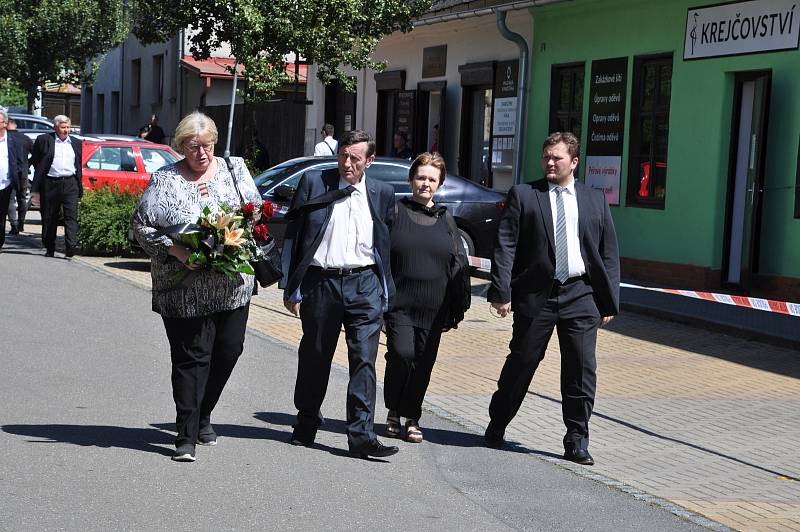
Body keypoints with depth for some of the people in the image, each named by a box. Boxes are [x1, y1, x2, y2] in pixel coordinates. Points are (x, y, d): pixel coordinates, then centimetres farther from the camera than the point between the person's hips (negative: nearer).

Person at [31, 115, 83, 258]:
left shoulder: (76, 143, 14)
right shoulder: (44, 140, 3)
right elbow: (36, 163, 2)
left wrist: (80, 189, 12)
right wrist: (36, 189, -5)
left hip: (70, 183, 1)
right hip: (50, 184, -1)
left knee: (71, 216, -12)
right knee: (49, 218, 7)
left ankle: (71, 246, -20)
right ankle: (49, 249, 18)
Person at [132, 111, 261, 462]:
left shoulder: (234, 168, 9)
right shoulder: (165, 180, 0)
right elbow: (142, 226, -3)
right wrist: (175, 250, -16)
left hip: (233, 284, 4)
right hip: (185, 289, -4)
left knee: (229, 350, 9)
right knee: (191, 357, -4)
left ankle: (202, 415, 32)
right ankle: (186, 437, 1)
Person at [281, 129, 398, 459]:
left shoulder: (382, 194, 7)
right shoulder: (313, 183, 2)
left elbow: (388, 246, 12)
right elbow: (293, 237, 3)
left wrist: (386, 294, 8)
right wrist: (291, 288, 0)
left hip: (365, 285, 0)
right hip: (320, 282, 0)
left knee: (364, 360, -6)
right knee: (314, 357, 12)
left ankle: (362, 436, -3)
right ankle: (306, 423, 32)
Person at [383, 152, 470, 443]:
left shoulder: (445, 219, 12)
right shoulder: (395, 212, 3)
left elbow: (459, 266, 12)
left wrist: (459, 306, 7)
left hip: (433, 309, 3)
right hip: (399, 304, -3)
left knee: (424, 363, 5)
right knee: (401, 355, -13)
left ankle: (412, 418, 19)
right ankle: (393, 412, 8)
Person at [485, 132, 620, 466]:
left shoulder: (595, 200, 10)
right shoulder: (523, 195, 3)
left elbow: (608, 253, 11)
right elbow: (505, 246, -3)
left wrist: (609, 301, 6)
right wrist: (501, 292, -12)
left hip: (581, 296, 2)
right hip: (535, 294, -1)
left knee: (582, 370, 0)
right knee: (521, 363, 8)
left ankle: (576, 441, 11)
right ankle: (496, 426, 27)